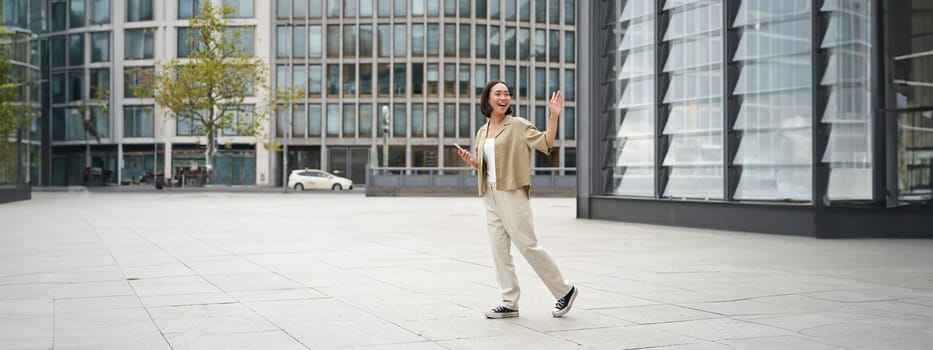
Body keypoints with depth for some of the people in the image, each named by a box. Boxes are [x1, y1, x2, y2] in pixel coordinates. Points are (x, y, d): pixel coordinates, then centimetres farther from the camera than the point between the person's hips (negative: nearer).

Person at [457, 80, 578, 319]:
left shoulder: (518, 125, -4)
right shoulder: (482, 132, 14)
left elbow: (546, 144, -13)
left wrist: (554, 115, -21)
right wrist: (469, 160, 0)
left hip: (513, 194, -6)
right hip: (490, 195, 6)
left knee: (527, 245, -6)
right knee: (499, 249, 5)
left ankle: (564, 291, 8)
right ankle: (510, 304, 11)